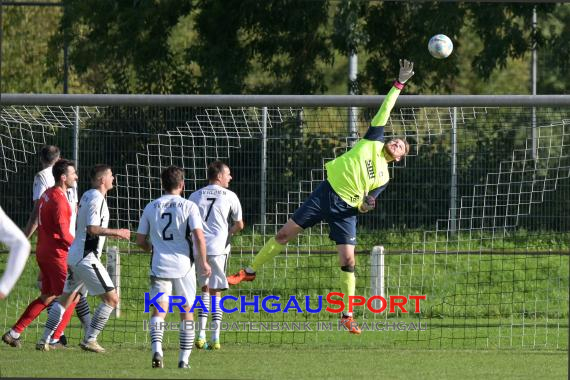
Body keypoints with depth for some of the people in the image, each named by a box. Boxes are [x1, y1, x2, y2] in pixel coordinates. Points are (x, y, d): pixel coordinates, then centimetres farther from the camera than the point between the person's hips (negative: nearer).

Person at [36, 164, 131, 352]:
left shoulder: (87, 196, 15)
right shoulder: (96, 198, -14)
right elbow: (92, 229, -23)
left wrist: (114, 233, 23)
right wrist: (117, 232, -15)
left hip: (74, 257, 10)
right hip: (87, 257, -10)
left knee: (65, 299, 17)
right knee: (111, 298, -6)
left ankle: (44, 340, 17)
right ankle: (89, 339, -6)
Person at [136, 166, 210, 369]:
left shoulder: (151, 207, 6)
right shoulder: (188, 206, -4)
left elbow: (140, 240, 9)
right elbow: (199, 237, -13)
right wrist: (203, 261, 0)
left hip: (159, 266, 1)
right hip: (184, 265, -1)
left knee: (159, 309, -3)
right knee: (186, 311, 11)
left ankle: (157, 350, -27)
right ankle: (184, 359, 11)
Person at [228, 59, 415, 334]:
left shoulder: (383, 177, 6)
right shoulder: (373, 142, 6)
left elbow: (365, 204, 7)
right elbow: (384, 112, 6)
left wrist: (366, 205, -17)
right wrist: (400, 84, 3)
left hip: (346, 210, -1)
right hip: (327, 192, 1)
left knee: (348, 260, -11)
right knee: (285, 233, -1)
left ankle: (347, 316, -2)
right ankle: (250, 272, 15)